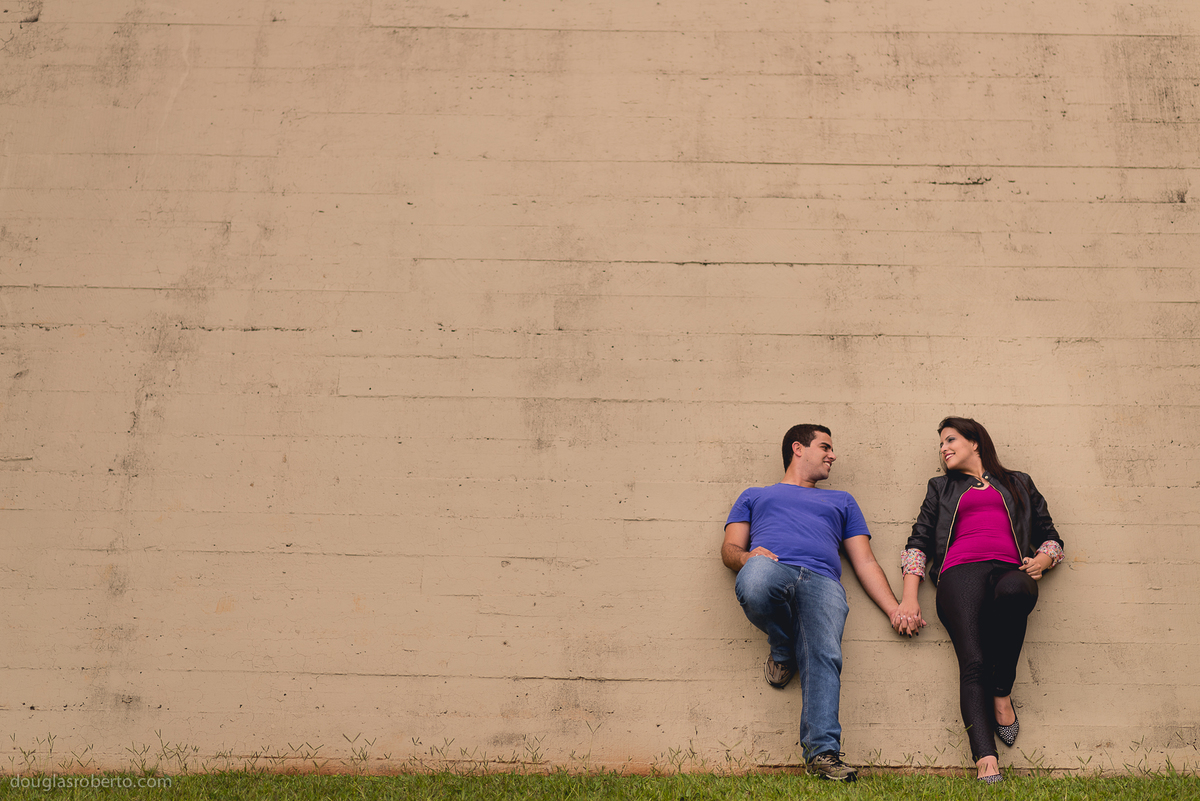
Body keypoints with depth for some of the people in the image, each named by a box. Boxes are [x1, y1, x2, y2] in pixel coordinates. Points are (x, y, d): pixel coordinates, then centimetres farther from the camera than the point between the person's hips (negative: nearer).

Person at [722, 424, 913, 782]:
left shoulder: (841, 501, 38)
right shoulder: (755, 496, 33)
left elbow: (865, 560, 28)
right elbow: (730, 547, 19)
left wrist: (895, 608, 12)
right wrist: (747, 557, -7)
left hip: (821, 581, 1)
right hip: (772, 567, -1)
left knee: (824, 656, -28)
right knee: (754, 581, -39)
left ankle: (823, 752, -35)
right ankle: (783, 650, -8)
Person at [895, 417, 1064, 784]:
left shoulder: (1019, 484, 31)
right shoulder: (941, 487, 32)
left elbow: (1050, 536, 27)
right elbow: (920, 541, 21)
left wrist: (1041, 561, 2)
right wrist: (909, 598, 7)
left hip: (1009, 571, 0)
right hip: (960, 571, 0)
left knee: (1014, 591, -39)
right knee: (972, 662, -24)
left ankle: (1002, 692, -20)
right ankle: (986, 763, -37)